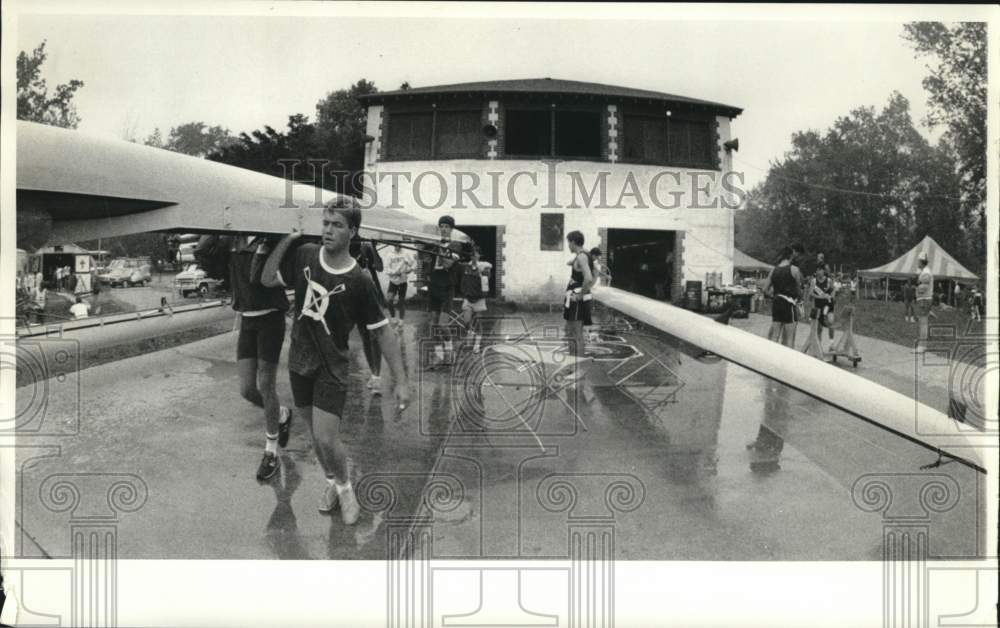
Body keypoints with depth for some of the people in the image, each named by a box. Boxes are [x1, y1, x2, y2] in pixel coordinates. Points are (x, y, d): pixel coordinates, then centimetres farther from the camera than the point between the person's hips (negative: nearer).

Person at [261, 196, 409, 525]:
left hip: (333, 367, -4)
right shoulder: (304, 255, -5)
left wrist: (401, 381, -15)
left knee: (326, 438, -11)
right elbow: (268, 279, 7)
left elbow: (383, 331, -12)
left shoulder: (358, 281, -17)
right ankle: (332, 481, 42)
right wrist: (286, 239, -6)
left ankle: (345, 487, 19)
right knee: (315, 432, 16)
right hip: (299, 362, 4)